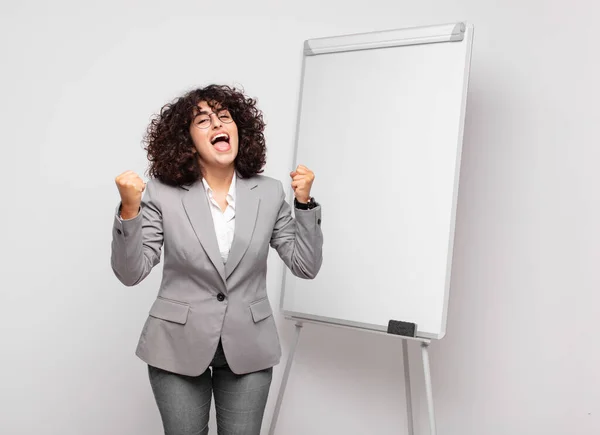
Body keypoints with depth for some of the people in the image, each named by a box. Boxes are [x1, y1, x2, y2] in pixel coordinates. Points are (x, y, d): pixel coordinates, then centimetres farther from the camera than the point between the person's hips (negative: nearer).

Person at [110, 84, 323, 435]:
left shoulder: (270, 192, -4)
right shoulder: (163, 193, -9)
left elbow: (306, 266, -3)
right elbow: (131, 273, -11)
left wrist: (304, 202, -13)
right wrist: (130, 209, -24)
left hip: (248, 348, 2)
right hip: (178, 346, -1)